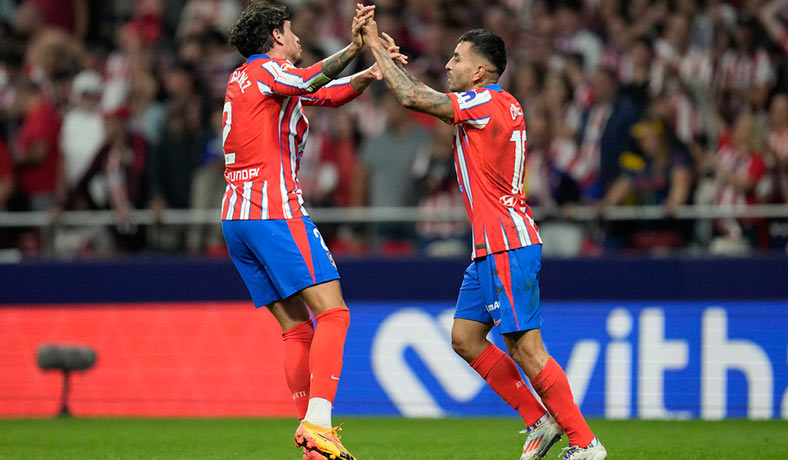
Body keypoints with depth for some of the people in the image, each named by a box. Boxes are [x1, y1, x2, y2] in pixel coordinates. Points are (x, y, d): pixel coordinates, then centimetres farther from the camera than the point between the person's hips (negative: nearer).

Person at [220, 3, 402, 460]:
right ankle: (317, 422, -27)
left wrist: (370, 73, 15)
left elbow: (328, 93, 29)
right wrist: (352, 49, -33)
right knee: (333, 313, -12)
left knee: (298, 331, 7)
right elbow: (310, 81, -26)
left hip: (236, 219, 9)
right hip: (275, 212, -9)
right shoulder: (266, 70, -2)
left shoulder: (243, 78, 24)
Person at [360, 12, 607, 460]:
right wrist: (393, 58, 19)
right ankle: (540, 421, 14)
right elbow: (425, 98, 27)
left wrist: (376, 46, -8)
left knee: (525, 347, -10)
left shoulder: (488, 103, -14)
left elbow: (414, 98, -17)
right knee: (465, 338, 12)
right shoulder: (500, 105, 14)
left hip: (507, 245, -10)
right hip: (491, 245, 10)